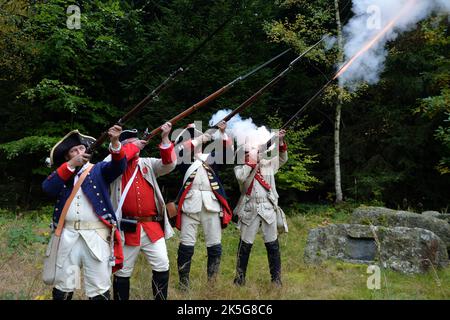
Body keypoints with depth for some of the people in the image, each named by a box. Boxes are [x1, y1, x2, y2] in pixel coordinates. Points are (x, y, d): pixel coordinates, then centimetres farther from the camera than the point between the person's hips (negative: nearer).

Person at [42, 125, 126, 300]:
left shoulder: (99, 169, 8)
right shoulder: (60, 174, 14)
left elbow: (118, 166, -12)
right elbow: (47, 187, -5)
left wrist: (115, 143, -31)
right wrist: (70, 165, -12)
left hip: (96, 234, -2)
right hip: (68, 235, 3)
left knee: (99, 289, 1)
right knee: (63, 286, 13)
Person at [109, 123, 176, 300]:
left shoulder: (148, 164, 10)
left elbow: (169, 164, -3)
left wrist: (165, 138, -14)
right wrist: (134, 146, -8)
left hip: (152, 227, 3)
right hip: (128, 229, -2)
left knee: (162, 267, 2)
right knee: (123, 272, 8)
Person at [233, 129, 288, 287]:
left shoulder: (267, 163, 13)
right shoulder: (240, 167, 3)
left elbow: (282, 158, 16)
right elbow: (241, 177, -16)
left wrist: (280, 141, 2)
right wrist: (251, 161, -12)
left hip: (268, 209, 2)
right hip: (249, 210, -2)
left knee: (273, 245, 4)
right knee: (245, 244, 5)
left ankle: (276, 278, 13)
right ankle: (240, 276, 18)